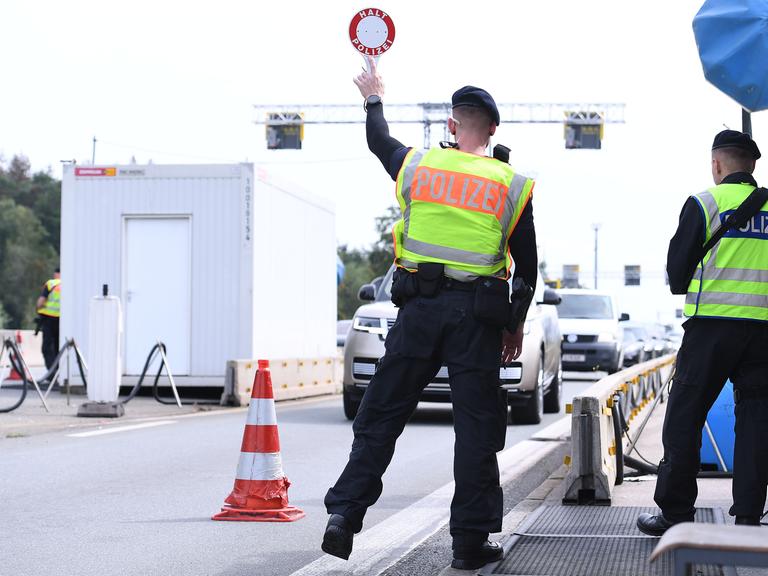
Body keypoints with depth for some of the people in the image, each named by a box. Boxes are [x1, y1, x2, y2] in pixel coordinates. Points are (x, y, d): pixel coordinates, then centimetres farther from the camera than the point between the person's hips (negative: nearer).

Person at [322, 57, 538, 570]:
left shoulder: (417, 165, 5)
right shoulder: (511, 185, 3)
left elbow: (379, 141, 28)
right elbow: (527, 265, 7)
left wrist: (374, 99, 47)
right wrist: (517, 324, 18)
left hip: (420, 308, 1)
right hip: (478, 315, -1)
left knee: (382, 413, 8)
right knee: (477, 426, 4)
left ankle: (346, 510, 0)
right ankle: (471, 539, 4)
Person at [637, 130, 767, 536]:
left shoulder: (705, 203, -3)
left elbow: (677, 270, 1)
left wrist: (683, 287, 20)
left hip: (713, 323, -4)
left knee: (685, 415, 3)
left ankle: (675, 513, 4)